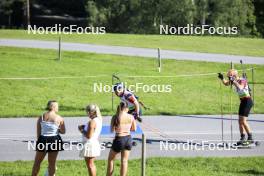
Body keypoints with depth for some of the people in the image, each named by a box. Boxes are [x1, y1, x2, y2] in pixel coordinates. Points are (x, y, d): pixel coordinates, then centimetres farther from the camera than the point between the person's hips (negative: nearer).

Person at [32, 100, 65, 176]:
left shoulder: (41, 117, 0)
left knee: (37, 162, 14)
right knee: (52, 163, 8)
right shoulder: (59, 118, -6)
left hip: (42, 140, 2)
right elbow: (63, 131, 1)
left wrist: (38, 140, 11)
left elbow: (38, 132, 1)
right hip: (54, 141, -2)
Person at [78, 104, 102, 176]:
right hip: (95, 143, 10)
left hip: (90, 144, -10)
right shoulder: (99, 120, 6)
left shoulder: (92, 122, -22)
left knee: (90, 164, -1)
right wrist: (84, 127, 8)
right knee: (92, 164, 20)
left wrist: (82, 130, -9)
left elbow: (89, 136, -24)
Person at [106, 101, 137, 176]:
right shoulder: (131, 117, -4)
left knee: (110, 159, 17)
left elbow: (112, 130, -7)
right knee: (124, 161, 13)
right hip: (128, 139, 3)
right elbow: (134, 129, 9)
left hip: (119, 140, -3)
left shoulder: (115, 117, -13)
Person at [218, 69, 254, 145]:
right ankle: (242, 138, 15)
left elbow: (240, 87, -37)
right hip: (243, 101, 9)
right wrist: (222, 78, 1)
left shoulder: (242, 80, -17)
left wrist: (233, 81, -36)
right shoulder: (235, 81, 6)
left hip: (247, 101, -9)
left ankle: (250, 138, -10)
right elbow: (226, 83, 18)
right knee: (240, 121, 8)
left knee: (243, 121, -14)